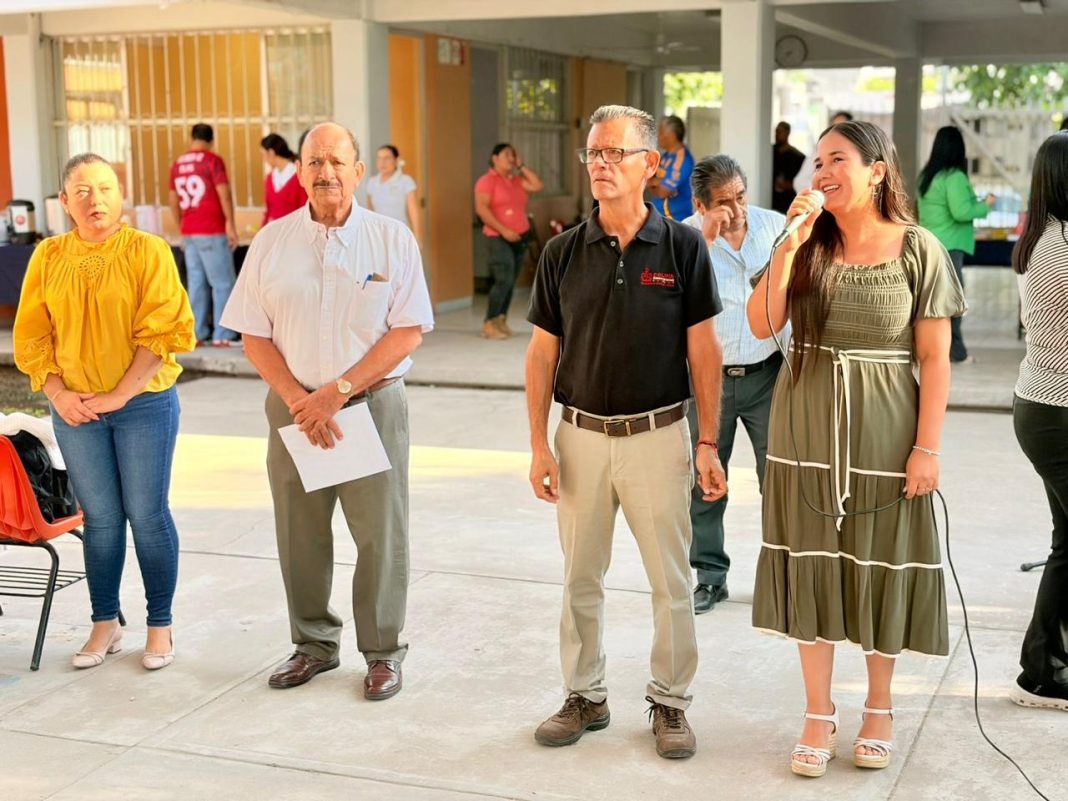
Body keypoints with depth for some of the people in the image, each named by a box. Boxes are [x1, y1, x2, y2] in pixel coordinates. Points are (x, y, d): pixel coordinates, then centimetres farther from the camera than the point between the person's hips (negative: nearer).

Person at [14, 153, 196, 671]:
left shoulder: (148, 251, -6)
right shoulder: (49, 257, 5)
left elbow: (163, 332, -12)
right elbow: (30, 336, 6)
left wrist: (119, 395, -15)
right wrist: (58, 395, -7)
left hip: (144, 404, -3)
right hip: (75, 410, 3)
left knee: (147, 515, 2)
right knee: (100, 518, 10)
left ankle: (160, 625, 15)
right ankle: (105, 624, 22)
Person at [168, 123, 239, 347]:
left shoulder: (177, 164, 10)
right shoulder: (212, 161, -7)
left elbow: (174, 203, 15)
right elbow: (224, 195, -13)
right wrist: (231, 226, -7)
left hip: (189, 233, 6)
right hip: (212, 232, -6)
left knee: (196, 283, 9)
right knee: (223, 283, -2)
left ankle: (197, 334, 9)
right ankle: (222, 335, -4)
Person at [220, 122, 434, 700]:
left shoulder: (392, 239, -2)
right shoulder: (271, 242, 4)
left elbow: (409, 331, -7)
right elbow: (254, 336, 3)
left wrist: (337, 391, -15)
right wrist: (301, 401, -11)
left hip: (373, 403, -2)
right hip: (293, 408, 2)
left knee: (380, 536, 1)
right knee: (299, 534, 10)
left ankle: (383, 652, 16)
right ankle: (314, 645, 27)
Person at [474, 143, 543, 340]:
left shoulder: (517, 180, 14)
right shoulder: (487, 181, -6)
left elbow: (538, 185, 2)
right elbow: (481, 209, -15)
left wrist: (521, 166, 5)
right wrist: (503, 230, -20)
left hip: (521, 238, 7)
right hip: (498, 238, -7)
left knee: (511, 282, 6)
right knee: (504, 280, -16)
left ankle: (501, 321, 12)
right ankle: (489, 324, -11)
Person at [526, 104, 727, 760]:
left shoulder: (683, 247, -4)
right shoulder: (563, 253, 2)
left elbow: (704, 351, -2)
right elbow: (543, 354, 5)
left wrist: (709, 445, -5)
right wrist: (539, 446, -1)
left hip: (658, 436, -2)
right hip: (581, 435, 2)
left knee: (671, 580, 6)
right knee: (581, 577, 12)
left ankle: (671, 700, 22)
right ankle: (586, 697, 27)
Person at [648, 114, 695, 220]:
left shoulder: (682, 158, -18)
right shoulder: (666, 155, 10)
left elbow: (662, 192, -19)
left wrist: (653, 183, 2)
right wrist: (656, 181, -9)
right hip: (660, 215, 9)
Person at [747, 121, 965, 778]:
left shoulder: (918, 250, -5)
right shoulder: (809, 246, 3)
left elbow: (935, 359, -6)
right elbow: (762, 325, -8)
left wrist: (928, 447, -11)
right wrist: (790, 245, -15)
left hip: (884, 432, -2)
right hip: (807, 428, 3)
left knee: (880, 565, 9)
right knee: (812, 565, 7)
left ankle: (879, 709, 29)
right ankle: (820, 716, 20)